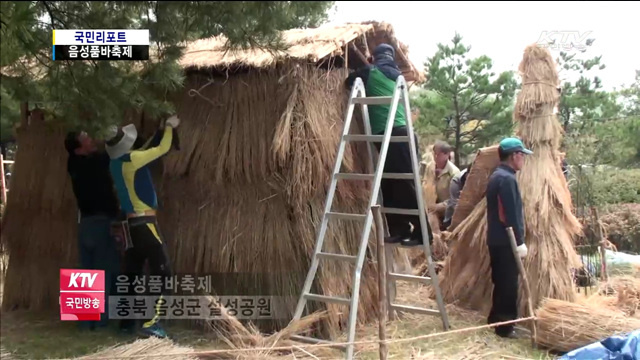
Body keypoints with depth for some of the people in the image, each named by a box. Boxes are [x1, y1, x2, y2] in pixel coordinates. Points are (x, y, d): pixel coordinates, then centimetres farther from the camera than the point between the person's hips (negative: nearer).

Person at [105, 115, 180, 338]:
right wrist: (169, 127, 10)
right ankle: (150, 322, -10)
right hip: (144, 222, -9)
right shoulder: (130, 160, -15)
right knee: (162, 272, -6)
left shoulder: (117, 163, 10)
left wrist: (161, 131, 22)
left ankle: (126, 321, 18)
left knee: (132, 273, 14)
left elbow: (146, 149, 23)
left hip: (131, 223, 9)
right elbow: (162, 149, -7)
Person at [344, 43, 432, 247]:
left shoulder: (371, 72, 6)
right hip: (401, 133, 7)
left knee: (405, 185, -7)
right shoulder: (396, 75, 22)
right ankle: (399, 230, 10)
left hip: (389, 134, -7)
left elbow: (349, 82, 19)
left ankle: (422, 233, -6)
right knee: (389, 185, 10)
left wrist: (360, 78, 41)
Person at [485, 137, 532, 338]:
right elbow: (511, 215, -21)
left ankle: (496, 320, 27)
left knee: (501, 282, 18)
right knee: (508, 284, -2)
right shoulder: (507, 179, -17)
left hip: (497, 239, 10)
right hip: (506, 241, -10)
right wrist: (520, 242, -18)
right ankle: (504, 327, 4)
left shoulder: (496, 176, 14)